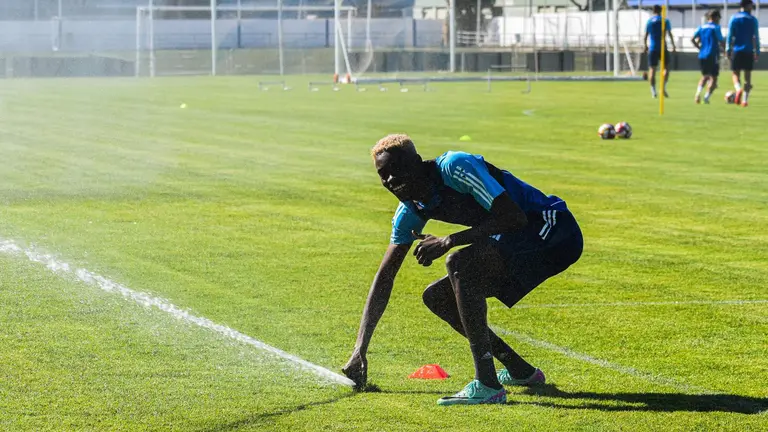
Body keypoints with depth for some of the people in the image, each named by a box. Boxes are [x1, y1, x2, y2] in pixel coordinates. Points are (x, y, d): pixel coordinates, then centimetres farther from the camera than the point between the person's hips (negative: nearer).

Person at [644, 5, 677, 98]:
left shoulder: (649, 21, 3)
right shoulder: (665, 21, 2)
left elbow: (646, 35, 3)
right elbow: (670, 35, 0)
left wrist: (646, 46, 16)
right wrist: (673, 46, 6)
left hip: (652, 48, 1)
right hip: (663, 48, -1)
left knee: (652, 69, 2)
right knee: (666, 67, 9)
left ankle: (653, 90, -5)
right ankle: (663, 87, -8)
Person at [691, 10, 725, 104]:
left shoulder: (701, 27, 10)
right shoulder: (716, 27, -5)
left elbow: (692, 39, 6)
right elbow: (721, 42, -7)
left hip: (702, 56, 6)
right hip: (713, 56, -6)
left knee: (705, 76, 19)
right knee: (713, 78, 2)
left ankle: (698, 92, -2)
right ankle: (707, 96, -10)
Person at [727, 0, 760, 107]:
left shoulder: (734, 18, 3)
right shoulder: (753, 20, 3)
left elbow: (730, 35, -1)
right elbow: (756, 37, 3)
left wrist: (728, 50, 2)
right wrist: (757, 52, 7)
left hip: (736, 51, 0)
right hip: (749, 52, 0)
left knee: (736, 74, 6)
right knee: (748, 77, 7)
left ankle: (738, 89, -25)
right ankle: (744, 100, -3)